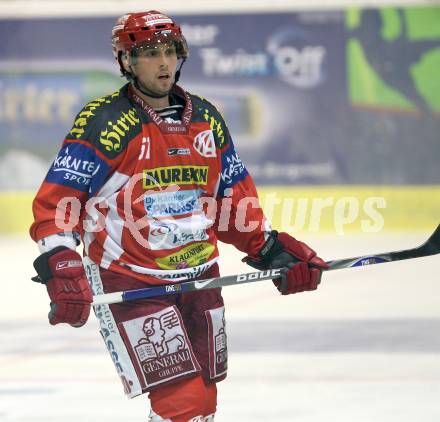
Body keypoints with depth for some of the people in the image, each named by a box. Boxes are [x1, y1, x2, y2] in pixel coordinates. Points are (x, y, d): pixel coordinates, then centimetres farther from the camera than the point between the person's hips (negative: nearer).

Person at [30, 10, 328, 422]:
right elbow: (55, 203, -12)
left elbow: (234, 198, 18)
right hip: (128, 284, -6)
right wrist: (61, 268, -24)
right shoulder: (102, 122, -10)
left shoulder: (207, 119, 9)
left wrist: (272, 250, 8)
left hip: (198, 278, 7)